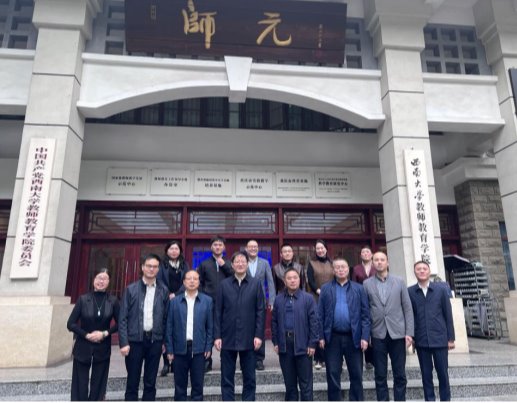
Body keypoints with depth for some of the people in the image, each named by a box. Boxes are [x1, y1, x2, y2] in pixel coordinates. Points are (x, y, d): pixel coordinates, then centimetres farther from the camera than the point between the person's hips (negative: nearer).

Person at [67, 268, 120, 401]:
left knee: (98, 386, 10)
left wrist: (105, 333, -13)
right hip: (83, 348, -1)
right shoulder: (83, 299, -7)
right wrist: (87, 335, -13)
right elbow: (70, 324, -6)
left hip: (102, 349, 1)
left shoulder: (113, 301, -6)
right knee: (80, 386, 5)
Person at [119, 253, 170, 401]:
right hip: (135, 340, -1)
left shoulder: (163, 290, 2)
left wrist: (165, 341, 2)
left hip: (155, 340, 1)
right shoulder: (131, 289, -1)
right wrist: (124, 342, -8)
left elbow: (166, 317, 4)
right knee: (132, 382, 8)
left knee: (150, 383, 11)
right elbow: (123, 318, -3)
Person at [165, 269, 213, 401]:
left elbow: (210, 326, 3)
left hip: (199, 348, 0)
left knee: (198, 384, 7)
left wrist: (208, 347, -2)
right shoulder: (174, 301, 2)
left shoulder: (207, 301, 1)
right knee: (180, 385, 10)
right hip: (180, 348, 1)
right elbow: (169, 327, 3)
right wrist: (169, 349, 0)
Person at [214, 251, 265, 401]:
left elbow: (260, 311, -1)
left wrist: (259, 335, -6)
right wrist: (217, 336, -3)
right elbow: (218, 312, 2)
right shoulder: (224, 284, 3)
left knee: (249, 378, 10)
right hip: (228, 338, 1)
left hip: (248, 339, 0)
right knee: (227, 378, 9)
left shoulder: (256, 284, 1)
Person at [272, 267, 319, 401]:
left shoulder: (308, 298, -4)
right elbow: (274, 322, 9)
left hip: (302, 345, -3)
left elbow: (314, 321, -5)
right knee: (289, 381, 14)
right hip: (284, 345, 3)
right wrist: (276, 342, 4)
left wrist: (312, 343, -8)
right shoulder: (279, 299, 6)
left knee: (305, 382, 7)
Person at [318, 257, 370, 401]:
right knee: (333, 374, 7)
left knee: (356, 374, 8)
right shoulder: (326, 289, 5)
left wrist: (365, 336, -6)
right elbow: (320, 314, 2)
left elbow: (365, 314, 1)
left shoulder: (358, 289, 5)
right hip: (332, 337, 0)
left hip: (353, 337, 0)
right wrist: (321, 336, -4)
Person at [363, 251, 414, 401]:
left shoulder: (399, 282, 5)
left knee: (400, 374, 6)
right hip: (378, 334, 0)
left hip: (397, 333, 1)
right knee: (380, 375, 6)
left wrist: (409, 332, -3)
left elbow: (408, 308, 4)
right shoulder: (367, 284, 3)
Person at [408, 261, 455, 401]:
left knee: (443, 372, 7)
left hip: (440, 338, 0)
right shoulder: (410, 291, 1)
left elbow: (448, 314, 3)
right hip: (421, 340, 0)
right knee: (426, 374, 8)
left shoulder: (441, 288, 2)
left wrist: (451, 337, 2)